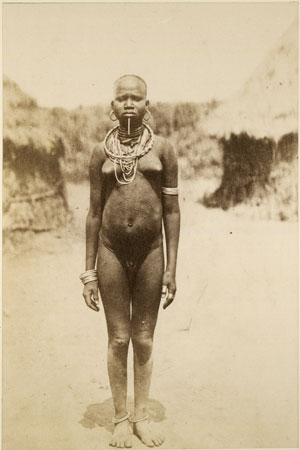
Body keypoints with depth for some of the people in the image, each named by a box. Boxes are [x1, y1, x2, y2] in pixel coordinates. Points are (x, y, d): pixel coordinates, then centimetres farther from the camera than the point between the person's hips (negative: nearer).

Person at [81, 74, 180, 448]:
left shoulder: (163, 149, 2)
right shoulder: (101, 152, 4)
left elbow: (172, 211, 2)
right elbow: (94, 213, 5)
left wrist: (171, 269, -2)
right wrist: (89, 271, 2)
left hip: (150, 253, 0)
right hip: (112, 252, 0)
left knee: (144, 339, 10)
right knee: (118, 339, 8)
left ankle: (142, 415, 27)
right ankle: (121, 418, 24)